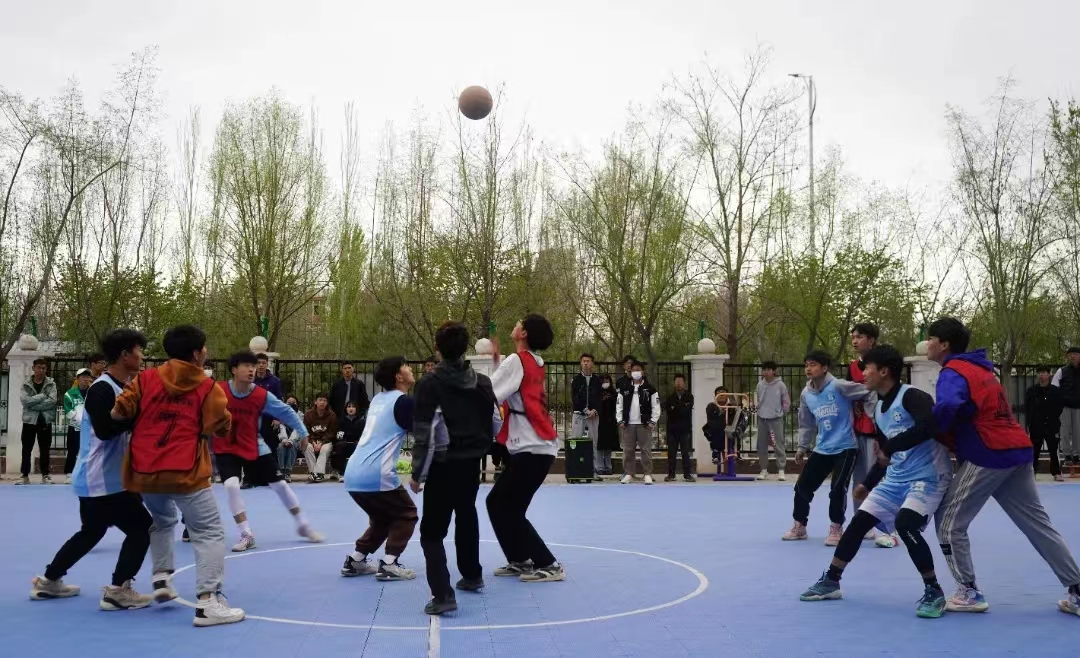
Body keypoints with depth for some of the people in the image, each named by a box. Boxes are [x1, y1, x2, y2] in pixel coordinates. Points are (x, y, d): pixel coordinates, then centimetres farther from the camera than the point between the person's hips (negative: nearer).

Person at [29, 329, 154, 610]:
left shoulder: (120, 387, 11)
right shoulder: (102, 388, -19)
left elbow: (124, 422, 12)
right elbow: (105, 429, -29)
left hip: (96, 479, 10)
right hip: (102, 481, -10)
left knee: (91, 532, 22)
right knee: (140, 527, -7)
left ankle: (48, 580, 32)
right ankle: (118, 590, -4)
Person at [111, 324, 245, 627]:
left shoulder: (145, 379, 5)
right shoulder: (207, 387, -3)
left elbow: (118, 413, -1)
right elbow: (222, 430, 1)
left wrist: (144, 417, 18)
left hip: (145, 473, 5)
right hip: (186, 474, -5)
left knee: (162, 521, 33)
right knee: (209, 534, 0)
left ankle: (162, 579, 26)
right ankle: (207, 603, -11)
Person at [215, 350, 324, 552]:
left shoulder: (262, 396, -15)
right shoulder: (218, 391, -20)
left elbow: (286, 412, -3)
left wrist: (303, 433, 0)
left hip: (254, 448, 2)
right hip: (225, 449, -2)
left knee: (279, 484, 6)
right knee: (231, 485, -24)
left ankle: (303, 526, 24)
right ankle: (246, 535, -10)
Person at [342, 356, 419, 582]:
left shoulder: (378, 399, 16)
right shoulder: (403, 401, -5)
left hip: (353, 474, 7)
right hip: (376, 475, -7)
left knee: (382, 517, 26)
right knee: (406, 514, 10)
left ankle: (355, 561, 20)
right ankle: (388, 565, 0)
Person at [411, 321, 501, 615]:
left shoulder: (430, 383, -13)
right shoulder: (482, 382, 2)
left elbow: (424, 433, -15)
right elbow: (495, 423, 8)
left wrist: (417, 473, -8)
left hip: (444, 466, -5)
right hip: (472, 463, 5)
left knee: (432, 531, -1)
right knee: (466, 518, 27)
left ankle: (443, 594, -15)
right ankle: (472, 576, 41)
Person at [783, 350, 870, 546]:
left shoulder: (838, 386, -16)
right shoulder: (806, 394, 3)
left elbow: (868, 392, -13)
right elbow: (806, 424, 14)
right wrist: (802, 447, 13)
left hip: (845, 448, -6)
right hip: (822, 449, 6)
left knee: (838, 489, -12)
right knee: (802, 486, 6)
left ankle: (836, 529, 9)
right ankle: (799, 526, 23)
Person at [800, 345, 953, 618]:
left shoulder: (911, 396, -16)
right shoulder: (879, 410, 11)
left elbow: (929, 426, -36)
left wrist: (890, 446, -29)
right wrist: (868, 484, 28)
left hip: (928, 475, -9)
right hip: (896, 478, 9)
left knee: (905, 525, -28)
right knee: (859, 522, 6)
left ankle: (934, 592, -10)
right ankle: (830, 582, 20)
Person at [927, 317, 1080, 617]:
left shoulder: (953, 372, -9)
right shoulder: (977, 368, 20)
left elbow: (947, 407, -30)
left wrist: (934, 433, -12)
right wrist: (950, 439, 8)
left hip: (988, 457, -9)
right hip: (1016, 452, 9)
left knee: (949, 523, 3)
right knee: (1039, 525, 14)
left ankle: (969, 594, 6)